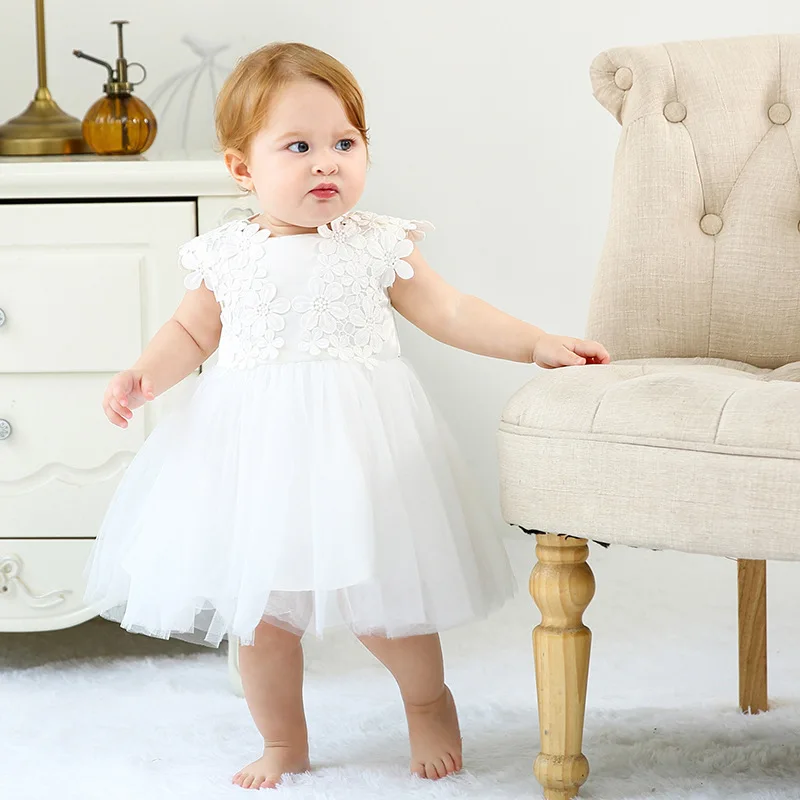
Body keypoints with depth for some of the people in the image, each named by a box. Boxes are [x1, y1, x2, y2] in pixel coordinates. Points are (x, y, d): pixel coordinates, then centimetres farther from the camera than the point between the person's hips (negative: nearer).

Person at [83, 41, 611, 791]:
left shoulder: (378, 246, -1)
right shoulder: (228, 254, 2)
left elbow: (449, 312, 3)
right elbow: (192, 331, 13)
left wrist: (540, 344, -3)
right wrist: (143, 377, -4)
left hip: (352, 444, -2)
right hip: (252, 445, 2)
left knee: (377, 600, -3)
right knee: (258, 607, 6)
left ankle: (429, 703, 27)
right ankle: (282, 741, 27)